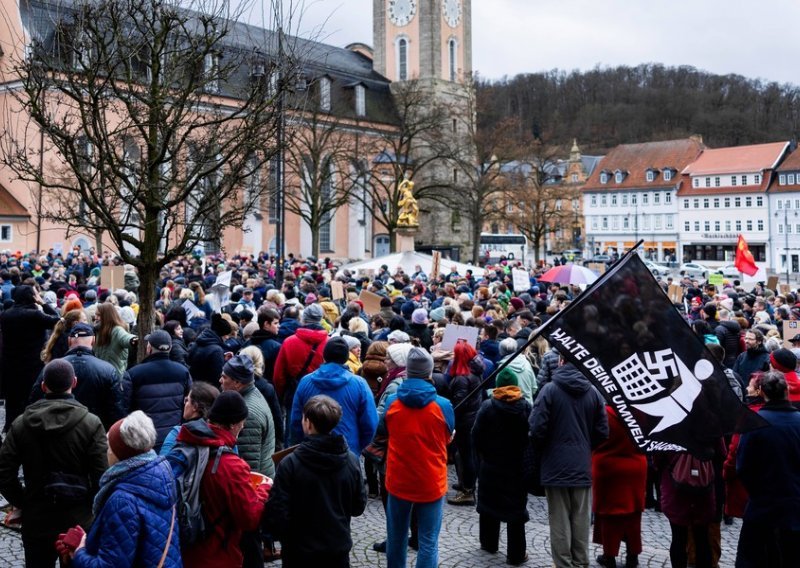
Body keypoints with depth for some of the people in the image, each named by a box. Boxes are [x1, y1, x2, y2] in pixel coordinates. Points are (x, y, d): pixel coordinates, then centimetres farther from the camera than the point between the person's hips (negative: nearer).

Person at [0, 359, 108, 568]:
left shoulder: (20, 424, -4)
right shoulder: (91, 423, -13)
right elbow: (100, 477, -16)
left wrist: (24, 504, 7)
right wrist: (91, 509, 0)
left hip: (36, 522, 2)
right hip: (79, 522, -2)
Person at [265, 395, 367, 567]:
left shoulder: (291, 464, -20)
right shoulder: (351, 460, -9)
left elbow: (277, 517, -18)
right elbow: (358, 507, 2)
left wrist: (286, 539, 1)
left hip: (300, 554, -3)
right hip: (339, 551, 3)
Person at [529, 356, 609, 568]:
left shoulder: (550, 389, -11)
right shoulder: (594, 392, -1)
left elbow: (537, 428, -13)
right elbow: (602, 432, 2)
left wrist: (541, 450, 7)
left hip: (556, 465, -3)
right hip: (583, 466, 3)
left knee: (560, 521, 5)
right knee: (581, 519, 12)